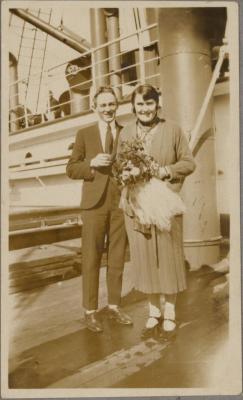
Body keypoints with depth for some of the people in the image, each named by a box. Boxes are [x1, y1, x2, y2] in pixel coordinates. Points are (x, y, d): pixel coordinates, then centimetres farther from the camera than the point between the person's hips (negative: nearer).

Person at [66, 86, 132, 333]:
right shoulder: (84, 134, 8)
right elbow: (71, 169, 4)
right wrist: (92, 163, -13)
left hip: (121, 202, 2)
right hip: (95, 202, -2)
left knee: (117, 258, 9)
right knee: (91, 258, 2)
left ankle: (114, 306, 24)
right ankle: (90, 311, 15)